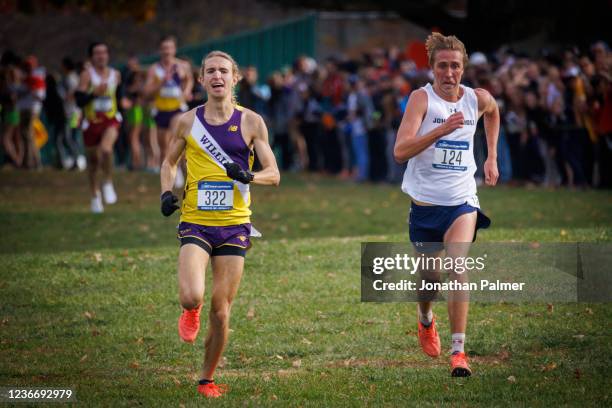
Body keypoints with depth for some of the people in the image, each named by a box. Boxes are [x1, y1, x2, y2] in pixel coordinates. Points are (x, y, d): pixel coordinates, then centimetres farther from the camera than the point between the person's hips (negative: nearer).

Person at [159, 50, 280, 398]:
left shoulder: (251, 122, 1)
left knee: (220, 311, 0)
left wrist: (248, 176, -20)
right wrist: (167, 192, -1)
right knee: (192, 297, -22)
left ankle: (208, 378, 21)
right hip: (195, 223, 0)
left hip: (234, 225, 0)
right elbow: (170, 162, 19)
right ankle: (191, 313, 17)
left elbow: (274, 174, 1)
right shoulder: (188, 122, 3)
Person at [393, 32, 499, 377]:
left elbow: (493, 113, 27)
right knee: (430, 276, 14)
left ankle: (459, 351, -19)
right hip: (425, 202, -1)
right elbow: (400, 151, -23)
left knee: (458, 270, -19)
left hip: (462, 200, 1)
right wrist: (440, 130, -34)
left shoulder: (478, 99, 0)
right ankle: (426, 321, 49)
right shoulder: (422, 98, -11)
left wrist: (492, 157, 21)